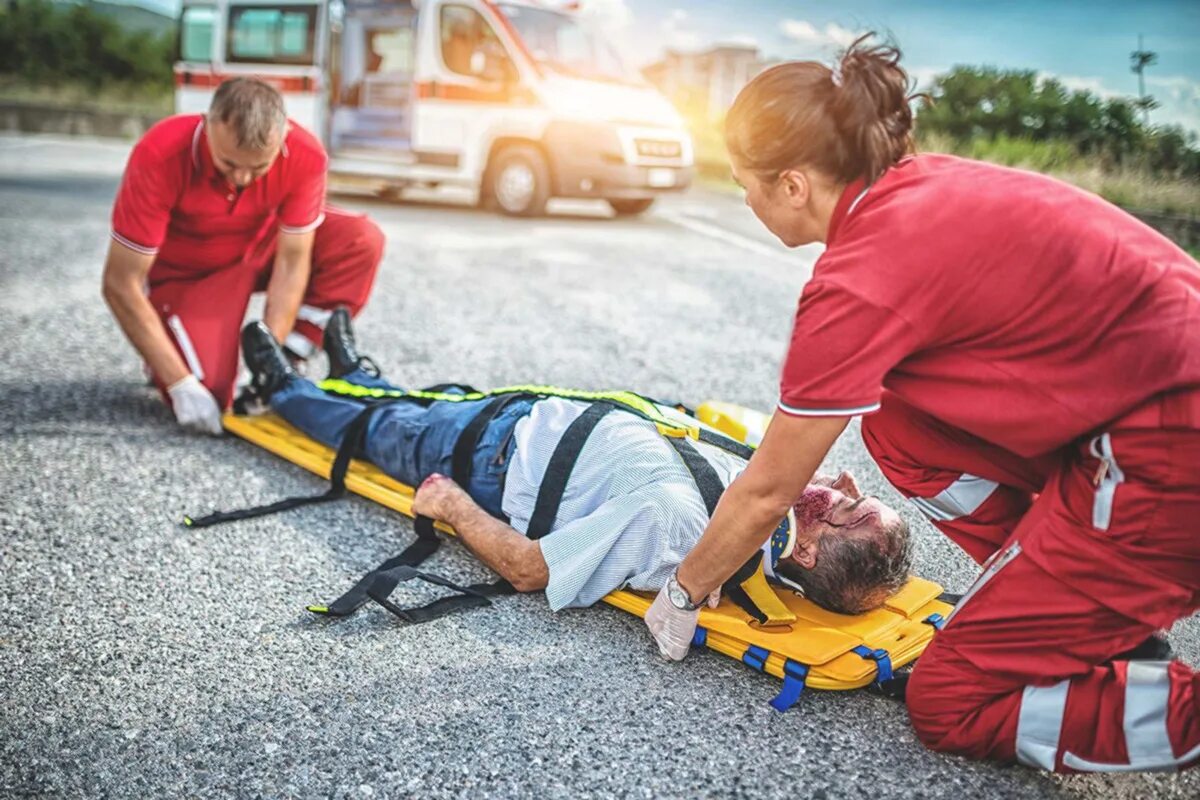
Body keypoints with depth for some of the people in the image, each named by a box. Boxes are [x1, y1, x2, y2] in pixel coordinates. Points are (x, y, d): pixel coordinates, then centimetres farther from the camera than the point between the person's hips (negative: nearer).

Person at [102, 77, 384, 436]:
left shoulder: (305, 155, -28)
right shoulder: (159, 156, -34)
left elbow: (292, 262, -21)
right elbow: (120, 284, -29)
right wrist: (180, 383, -32)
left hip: (261, 246, 3)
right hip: (185, 274, -3)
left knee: (361, 239, -23)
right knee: (209, 396, -25)